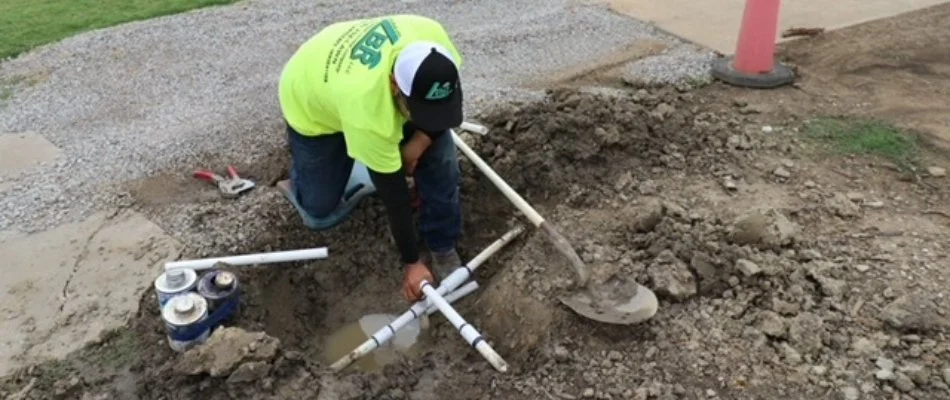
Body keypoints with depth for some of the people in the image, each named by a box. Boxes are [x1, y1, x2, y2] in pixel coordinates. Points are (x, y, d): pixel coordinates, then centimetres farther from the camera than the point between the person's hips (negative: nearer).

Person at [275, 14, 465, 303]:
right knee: (321, 213, 0)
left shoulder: (431, 37, -35)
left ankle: (442, 248, 5)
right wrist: (411, 262, -23)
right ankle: (303, 182, 33)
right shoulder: (368, 111, -46)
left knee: (441, 159, -13)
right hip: (309, 102, -4)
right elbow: (393, 191, -34)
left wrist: (420, 141, -22)